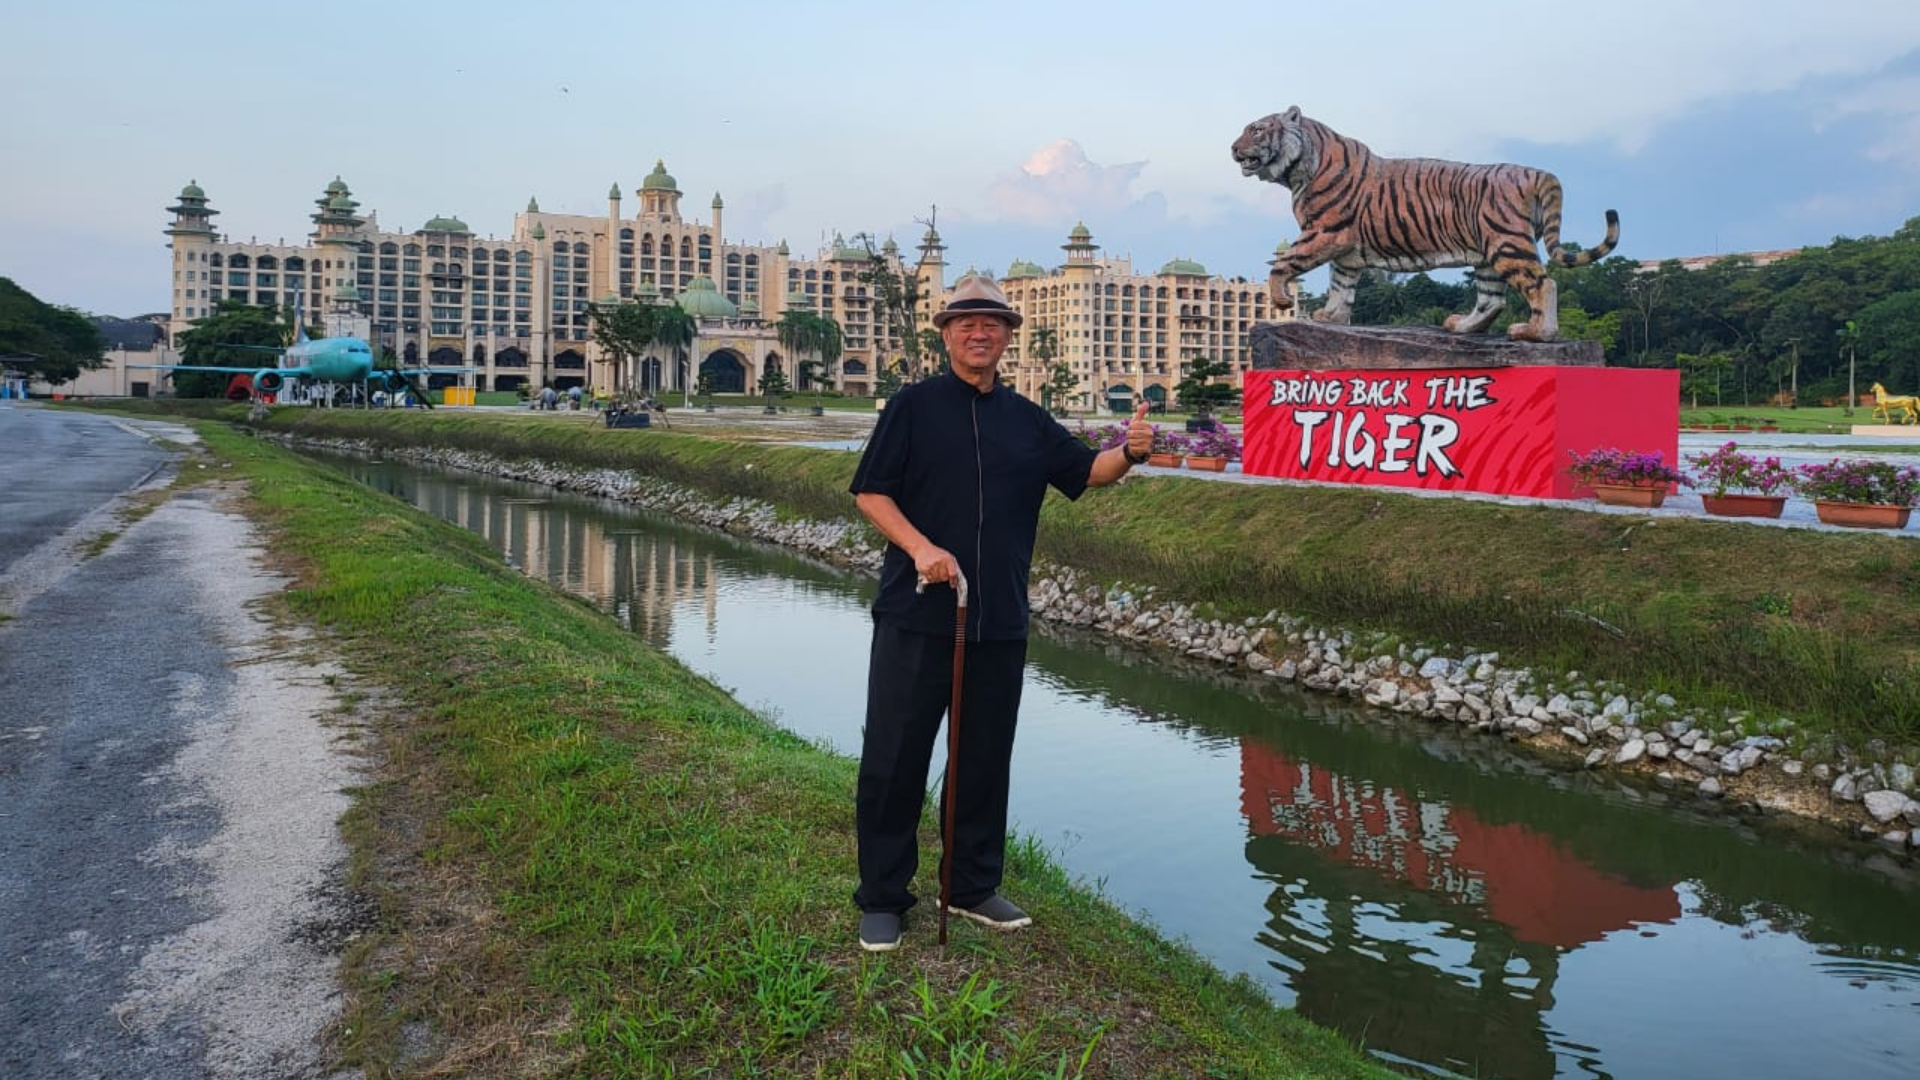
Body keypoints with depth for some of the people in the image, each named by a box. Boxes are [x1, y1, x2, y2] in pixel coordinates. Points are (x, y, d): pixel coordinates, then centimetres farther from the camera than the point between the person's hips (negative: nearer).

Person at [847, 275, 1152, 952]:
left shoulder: (1027, 420, 14)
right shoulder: (913, 406, 2)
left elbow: (1087, 471, 10)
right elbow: (869, 492, -2)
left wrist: (1129, 453, -12)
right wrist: (920, 547, -17)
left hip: (1001, 623, 4)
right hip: (915, 616, -4)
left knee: (986, 758, 13)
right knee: (894, 757, 1)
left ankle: (975, 887, 29)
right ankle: (882, 899, 14)